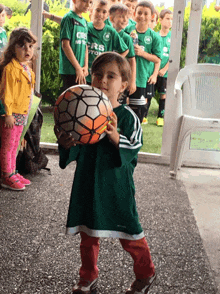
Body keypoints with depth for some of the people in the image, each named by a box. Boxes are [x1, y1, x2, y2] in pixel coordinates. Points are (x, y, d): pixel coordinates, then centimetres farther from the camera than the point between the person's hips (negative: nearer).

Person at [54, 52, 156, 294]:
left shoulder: (127, 117, -9)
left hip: (117, 187, -3)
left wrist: (116, 138, -31)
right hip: (87, 184, 3)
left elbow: (132, 151, -14)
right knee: (87, 234, 16)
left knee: (129, 236, 7)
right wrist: (65, 145, -23)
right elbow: (74, 153, -1)